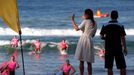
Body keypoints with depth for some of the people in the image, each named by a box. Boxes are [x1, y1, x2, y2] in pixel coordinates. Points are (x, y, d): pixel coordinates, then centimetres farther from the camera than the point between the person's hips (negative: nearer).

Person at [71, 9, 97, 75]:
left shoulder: (85, 21, -5)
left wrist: (73, 21, 5)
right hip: (90, 41, 5)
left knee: (81, 61, 1)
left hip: (83, 40, -5)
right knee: (89, 62, 5)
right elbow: (93, 34, 14)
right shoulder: (94, 23, 11)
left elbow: (77, 28, -4)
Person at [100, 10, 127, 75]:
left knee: (109, 67, 4)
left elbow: (101, 37, 2)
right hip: (118, 48, -1)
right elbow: (123, 38, -5)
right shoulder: (120, 26, -5)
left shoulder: (105, 26, 0)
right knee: (122, 67, 4)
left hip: (108, 48, 1)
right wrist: (125, 48, 3)